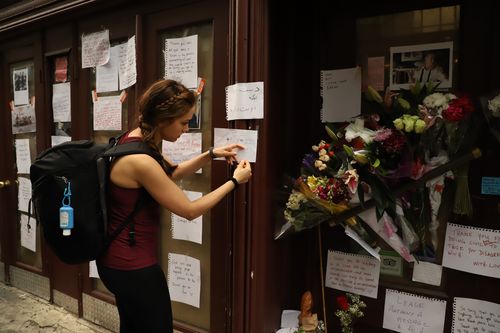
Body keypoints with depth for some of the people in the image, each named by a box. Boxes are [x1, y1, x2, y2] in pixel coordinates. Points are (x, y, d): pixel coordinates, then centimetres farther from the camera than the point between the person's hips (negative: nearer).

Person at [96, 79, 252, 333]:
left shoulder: (133, 141, 0)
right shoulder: (140, 161, -29)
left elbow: (171, 173, 17)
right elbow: (190, 211, -20)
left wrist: (211, 155, 6)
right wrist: (234, 181, -10)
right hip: (134, 266, -9)